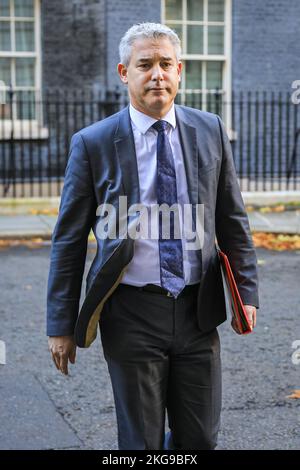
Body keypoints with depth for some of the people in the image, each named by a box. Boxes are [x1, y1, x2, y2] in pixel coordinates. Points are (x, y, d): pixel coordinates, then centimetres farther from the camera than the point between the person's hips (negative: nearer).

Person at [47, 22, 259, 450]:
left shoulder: (210, 131, 4)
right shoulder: (92, 143, -5)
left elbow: (232, 220, 11)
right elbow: (69, 241, -2)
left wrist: (247, 290, 6)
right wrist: (61, 325, -2)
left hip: (198, 311, 3)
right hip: (132, 314, -3)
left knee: (200, 438, 13)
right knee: (141, 442, 8)